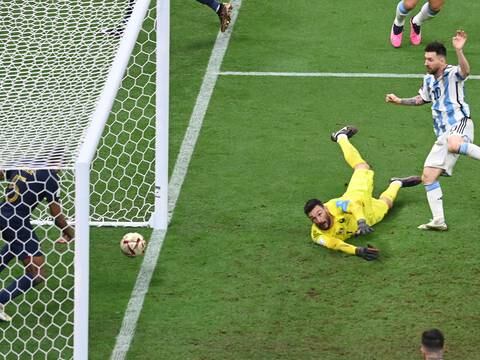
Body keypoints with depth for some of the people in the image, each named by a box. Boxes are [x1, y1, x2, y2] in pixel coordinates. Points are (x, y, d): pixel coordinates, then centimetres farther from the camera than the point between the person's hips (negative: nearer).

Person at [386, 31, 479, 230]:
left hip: (459, 125, -8)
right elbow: (422, 99, 36)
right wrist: (399, 101, 28)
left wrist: (459, 50, -50)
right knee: (428, 176, 3)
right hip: (443, 135, 8)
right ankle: (438, 221, 5)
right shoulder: (429, 80, 16)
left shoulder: (452, 74, -8)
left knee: (453, 144, -45)